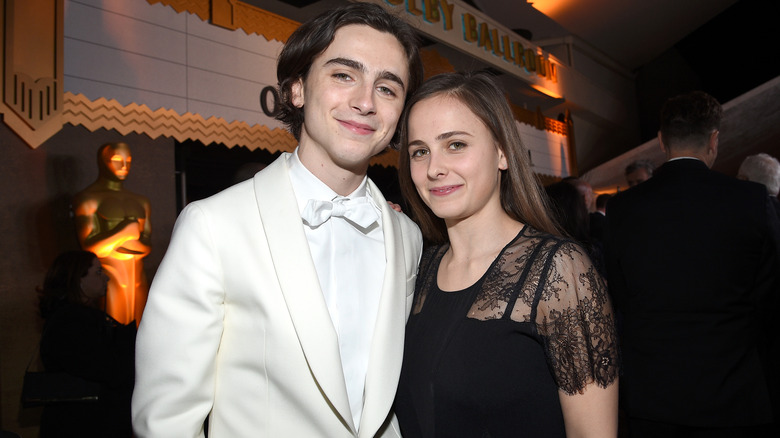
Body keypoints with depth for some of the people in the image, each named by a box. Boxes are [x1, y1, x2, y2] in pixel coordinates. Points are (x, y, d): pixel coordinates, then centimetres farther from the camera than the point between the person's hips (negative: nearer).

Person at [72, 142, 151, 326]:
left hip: (138, 282, 5)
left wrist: (110, 241, -5)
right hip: (108, 282, -5)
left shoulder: (141, 201, 16)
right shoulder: (87, 199, 1)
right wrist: (127, 230, -6)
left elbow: (147, 247, 9)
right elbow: (90, 247, -10)